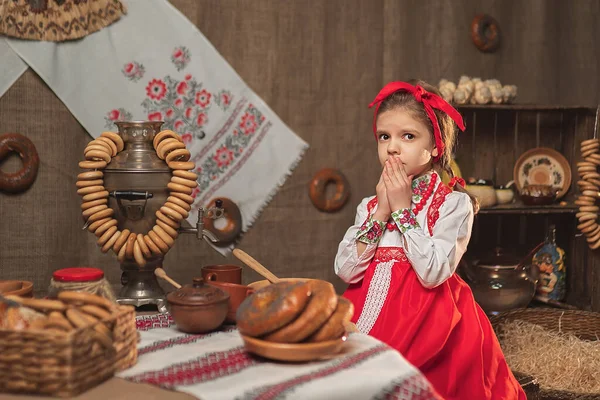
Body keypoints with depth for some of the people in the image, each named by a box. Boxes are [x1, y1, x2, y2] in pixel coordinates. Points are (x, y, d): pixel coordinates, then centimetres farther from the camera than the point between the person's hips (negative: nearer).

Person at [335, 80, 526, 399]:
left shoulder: (454, 203, -6)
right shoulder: (369, 205, 8)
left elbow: (433, 273, -19)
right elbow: (345, 271, -3)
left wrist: (402, 210, -15)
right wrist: (380, 213, -9)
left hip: (428, 319, -4)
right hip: (373, 311, 4)